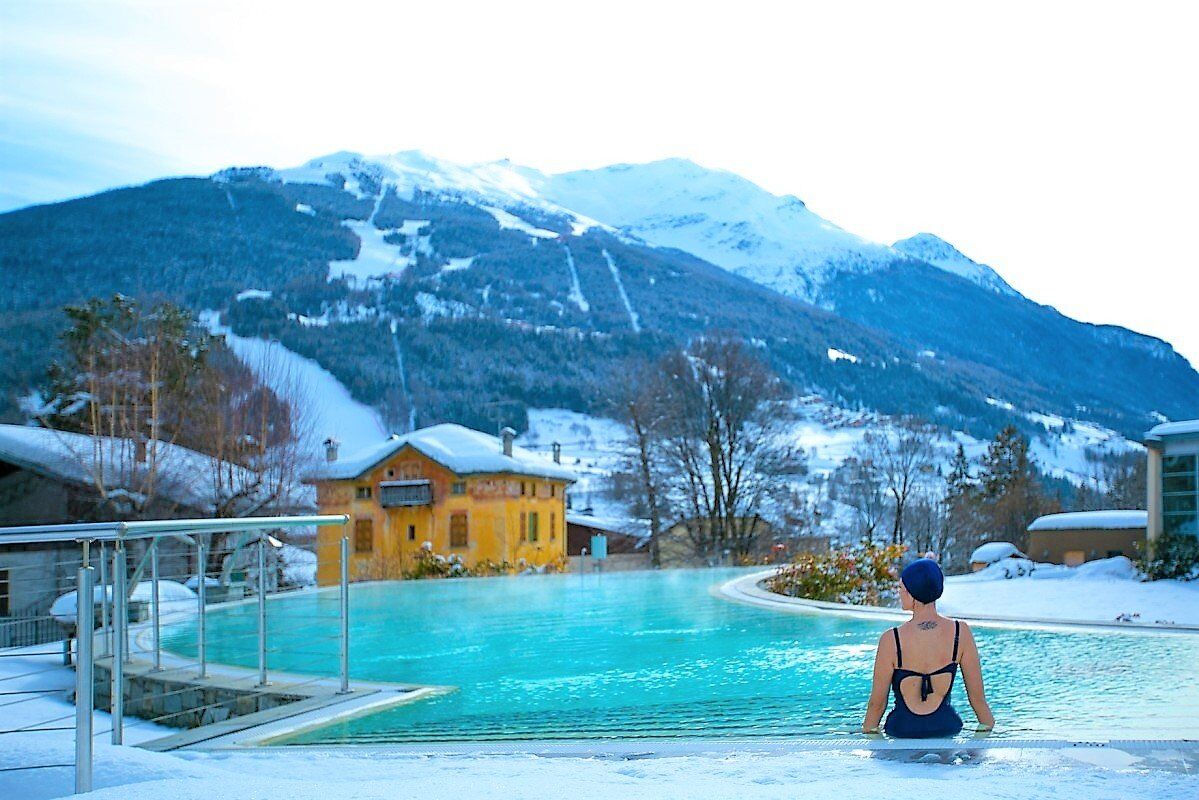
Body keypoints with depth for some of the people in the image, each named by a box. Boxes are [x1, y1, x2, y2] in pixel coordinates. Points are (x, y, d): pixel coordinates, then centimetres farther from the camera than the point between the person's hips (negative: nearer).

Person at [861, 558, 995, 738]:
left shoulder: (892, 640, -15)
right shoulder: (960, 632, -8)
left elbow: (877, 702, -4)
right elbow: (977, 695, 1)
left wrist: (868, 730, 14)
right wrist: (987, 725, 18)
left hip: (903, 731, -2)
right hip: (946, 728, 2)